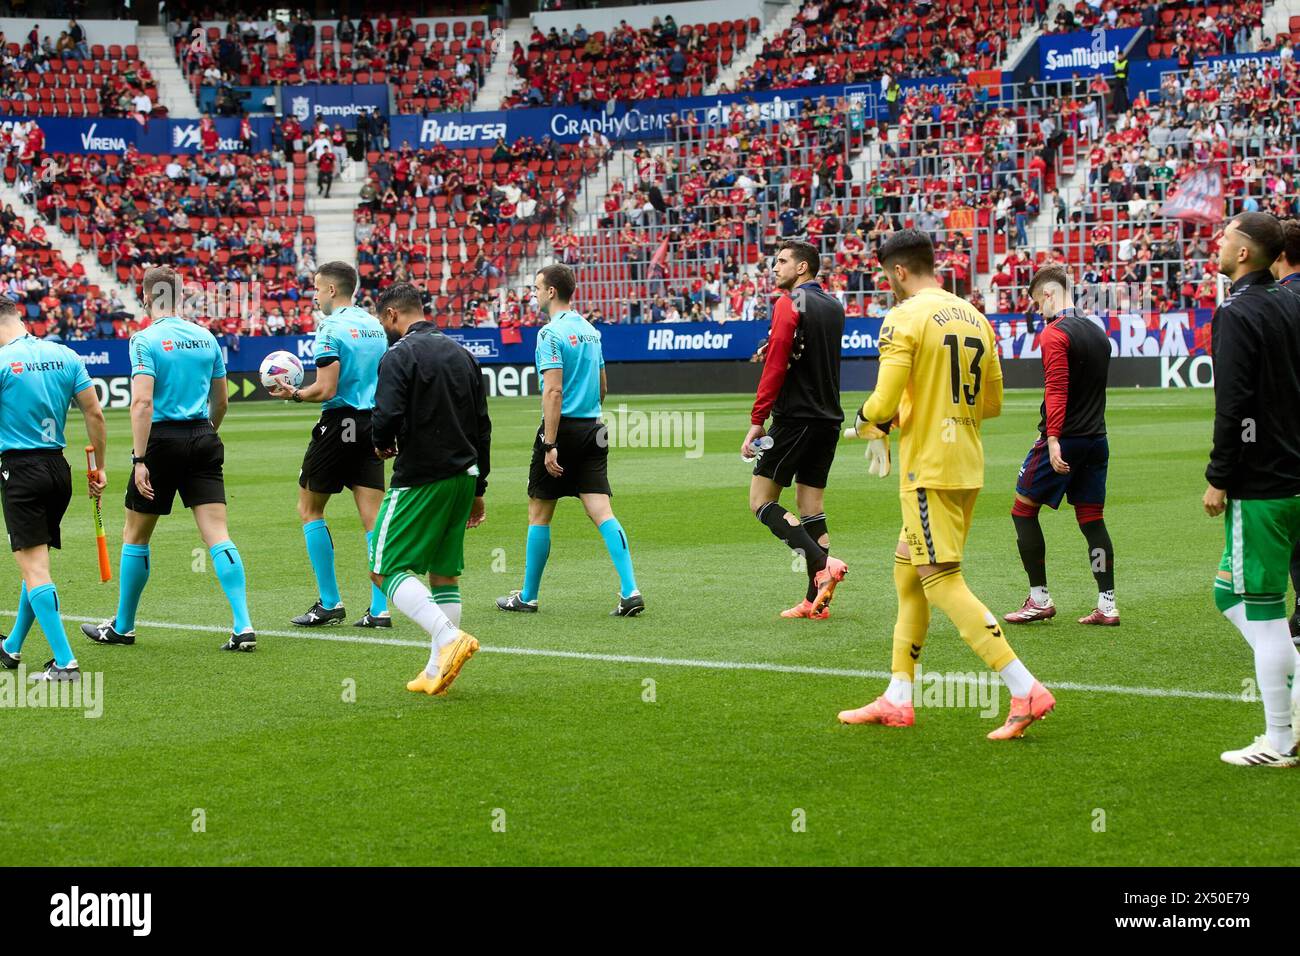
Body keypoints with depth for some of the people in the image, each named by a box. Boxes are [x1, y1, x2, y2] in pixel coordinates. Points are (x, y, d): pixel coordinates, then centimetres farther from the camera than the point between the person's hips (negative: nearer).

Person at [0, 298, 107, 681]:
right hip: (58, 468, 7)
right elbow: (94, 412, 5)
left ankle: (65, 662, -13)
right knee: (37, 563, 18)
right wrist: (98, 467, 13)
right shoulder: (66, 356, 5)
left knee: (34, 567, -6)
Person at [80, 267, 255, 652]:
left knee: (135, 537, 12)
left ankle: (122, 626, 23)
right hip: (203, 440, 4)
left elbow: (143, 403, -17)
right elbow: (221, 401, 14)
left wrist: (139, 459, -18)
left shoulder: (145, 340, -8)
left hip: (163, 440, -4)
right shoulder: (206, 337, 8)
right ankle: (243, 627, -12)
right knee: (218, 536, -1)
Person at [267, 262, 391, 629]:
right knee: (372, 516, 3)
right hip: (372, 426, 7)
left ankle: (329, 603, 6)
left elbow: (325, 390, -18)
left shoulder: (332, 328, -12)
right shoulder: (375, 325, 10)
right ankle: (379, 609, -2)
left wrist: (294, 394, -1)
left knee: (309, 509, 8)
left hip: (339, 424, -6)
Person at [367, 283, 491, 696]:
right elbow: (482, 426, 15)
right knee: (445, 573, 13)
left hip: (420, 478, -7)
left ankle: (449, 638, -22)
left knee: (387, 570, -3)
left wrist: (382, 444, 3)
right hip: (463, 476, 8)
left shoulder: (400, 356, -10)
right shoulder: (461, 354, 13)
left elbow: (387, 418, -21)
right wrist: (477, 489, 20)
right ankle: (437, 671, 12)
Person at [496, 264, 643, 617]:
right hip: (592, 428, 7)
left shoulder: (551, 333, -11)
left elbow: (554, 391, -18)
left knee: (539, 514, 6)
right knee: (602, 512, 0)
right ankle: (630, 591, -13)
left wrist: (550, 445, -20)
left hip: (563, 428, -7)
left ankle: (527, 597, 16)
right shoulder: (589, 330, 13)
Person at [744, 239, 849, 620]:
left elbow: (774, 366, -15)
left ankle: (822, 564, -19)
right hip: (829, 418, 8)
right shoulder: (834, 306, 13)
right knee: (811, 506, 10)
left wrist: (756, 422, -13)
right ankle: (816, 601, 7)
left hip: (795, 416, -8)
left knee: (761, 501, -3)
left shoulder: (789, 303, -10)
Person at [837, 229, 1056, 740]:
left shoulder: (904, 319, -12)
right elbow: (992, 402, 15)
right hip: (968, 464, 9)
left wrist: (867, 422, 5)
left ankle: (1025, 690, -14)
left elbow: (884, 403, -17)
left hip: (929, 468, -9)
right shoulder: (974, 316, 12)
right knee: (907, 568, 17)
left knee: (941, 581, -6)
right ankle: (897, 701, 21)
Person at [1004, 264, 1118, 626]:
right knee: (1092, 519, 9)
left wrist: (1053, 440, -26)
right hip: (1096, 439, 8)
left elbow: (1057, 389, -22)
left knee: (1023, 511, 4)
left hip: (1062, 439, -8)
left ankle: (1039, 599, 3)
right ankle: (1107, 606, 5)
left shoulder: (1055, 334, -12)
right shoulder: (1098, 332, 14)